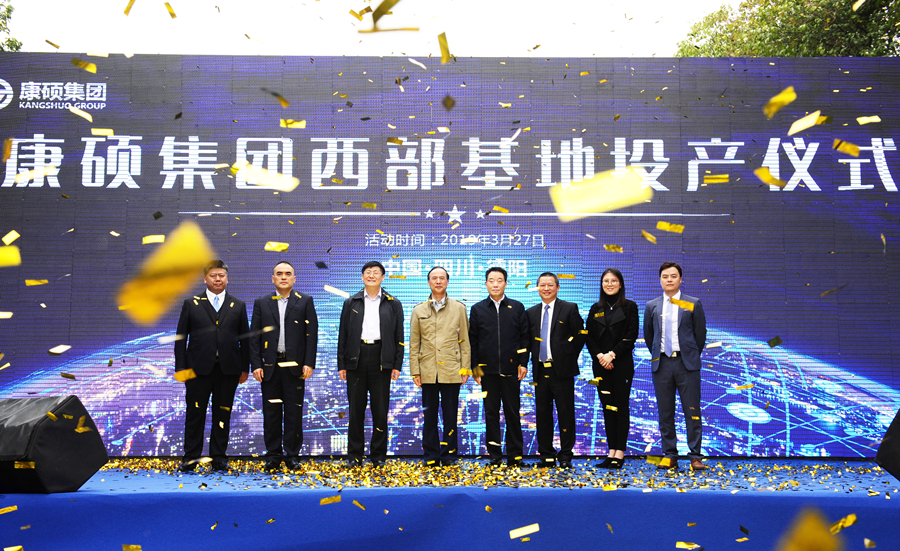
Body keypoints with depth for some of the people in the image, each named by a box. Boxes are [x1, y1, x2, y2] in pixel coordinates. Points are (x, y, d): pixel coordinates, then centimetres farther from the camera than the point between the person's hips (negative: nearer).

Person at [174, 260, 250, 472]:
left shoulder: (238, 306, 10)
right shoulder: (191, 304, 7)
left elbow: (244, 339, 9)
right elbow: (181, 337, 5)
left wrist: (245, 368, 4)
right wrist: (180, 367, -2)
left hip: (228, 369, 1)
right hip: (199, 368, -1)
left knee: (223, 415, 6)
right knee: (195, 415, 3)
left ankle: (219, 459, 15)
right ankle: (190, 458, 14)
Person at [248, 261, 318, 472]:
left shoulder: (305, 301, 5)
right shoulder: (261, 303, 9)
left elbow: (312, 334, 1)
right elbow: (254, 336, 6)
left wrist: (309, 363, -7)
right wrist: (256, 365, -3)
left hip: (294, 366, -1)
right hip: (270, 366, 1)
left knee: (294, 413, 3)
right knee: (271, 413, 6)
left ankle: (292, 455, 13)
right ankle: (273, 455, 17)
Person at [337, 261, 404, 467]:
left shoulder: (393, 304, 8)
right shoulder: (351, 303, 10)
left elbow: (399, 337, 6)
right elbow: (343, 335, 9)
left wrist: (397, 365, -2)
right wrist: (341, 364, 2)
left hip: (381, 360, -1)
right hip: (356, 359, 1)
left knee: (381, 410, 2)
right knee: (356, 410, 4)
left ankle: (378, 456, 13)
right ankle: (354, 456, 14)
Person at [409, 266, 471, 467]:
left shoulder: (459, 308, 8)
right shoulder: (419, 310, 9)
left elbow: (465, 340, 7)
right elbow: (414, 344, 8)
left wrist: (465, 368, 1)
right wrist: (415, 370, 2)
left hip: (451, 371, -1)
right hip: (428, 371, 1)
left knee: (450, 415, 3)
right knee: (430, 415, 5)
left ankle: (448, 455, 15)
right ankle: (431, 456, 14)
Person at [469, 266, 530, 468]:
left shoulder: (517, 307, 7)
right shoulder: (478, 309, 7)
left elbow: (524, 337, 6)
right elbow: (472, 340, 7)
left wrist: (523, 363, -2)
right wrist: (475, 367, 1)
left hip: (511, 368, 0)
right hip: (487, 369, 1)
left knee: (512, 413, 4)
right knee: (491, 413, 5)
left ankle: (515, 455, 12)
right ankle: (495, 455, 13)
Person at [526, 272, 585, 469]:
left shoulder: (569, 308, -1)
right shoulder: (531, 312, 12)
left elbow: (580, 335, -1)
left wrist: (570, 356, -3)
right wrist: (534, 359, 6)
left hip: (562, 370, -4)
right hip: (540, 370, 4)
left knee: (566, 414, 0)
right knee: (542, 414, 8)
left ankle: (565, 456, 9)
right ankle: (546, 455, 18)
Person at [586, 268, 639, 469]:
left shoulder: (629, 307, 2)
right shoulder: (596, 309, 11)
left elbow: (631, 336, -6)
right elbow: (589, 337, 7)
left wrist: (612, 354, -14)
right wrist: (599, 356, -9)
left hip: (622, 364, -3)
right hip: (601, 365, 3)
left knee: (621, 408, -2)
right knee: (608, 408, 6)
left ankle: (620, 453, 3)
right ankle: (611, 452, 11)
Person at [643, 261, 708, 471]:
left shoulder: (693, 304, 3)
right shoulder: (652, 306, 8)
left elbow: (700, 333, 8)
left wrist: (691, 357, 9)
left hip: (686, 363, -2)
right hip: (661, 364, 2)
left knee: (692, 411, -1)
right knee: (665, 413, 5)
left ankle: (695, 456, 5)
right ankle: (669, 455, 12)